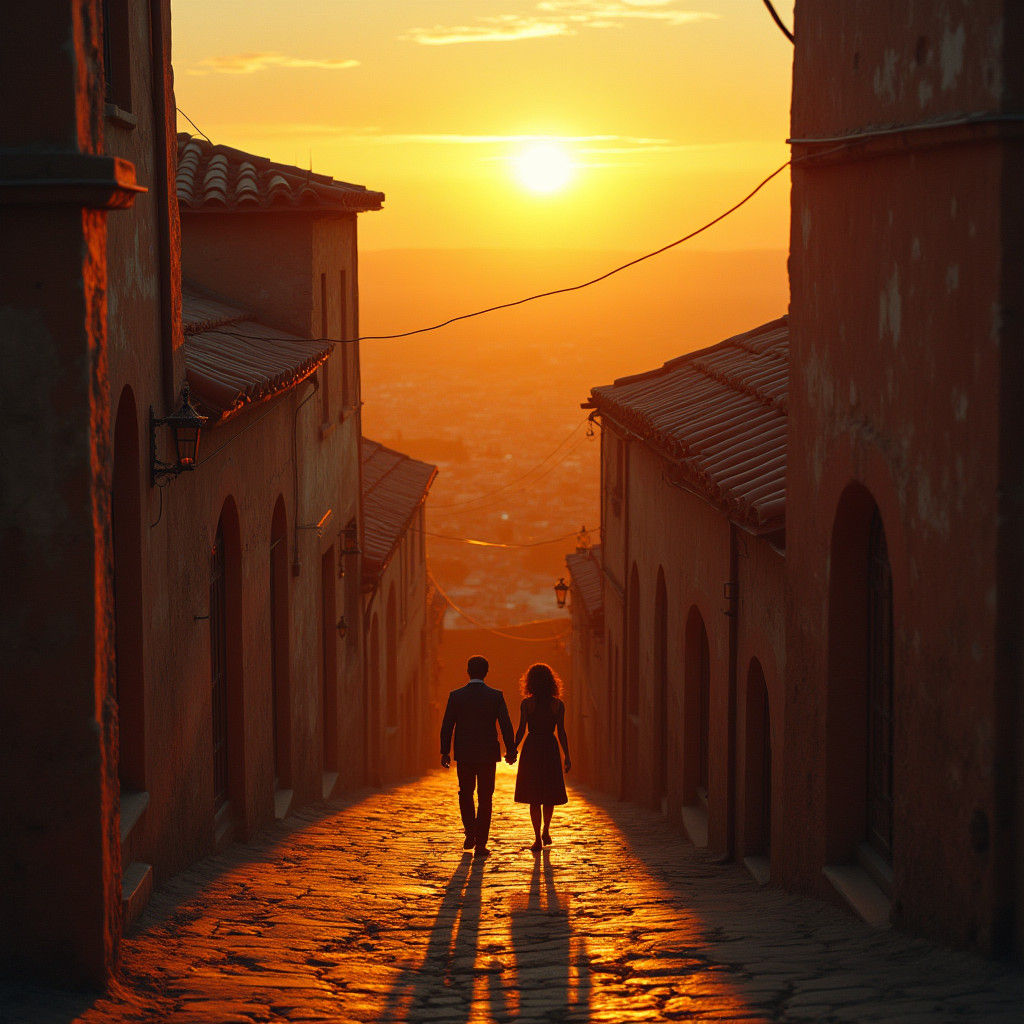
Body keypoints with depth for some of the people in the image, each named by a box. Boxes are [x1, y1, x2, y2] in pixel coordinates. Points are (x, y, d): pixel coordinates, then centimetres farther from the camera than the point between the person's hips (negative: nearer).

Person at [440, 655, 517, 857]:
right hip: (488, 755, -1)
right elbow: (506, 725, -6)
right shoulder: (496, 696, -6)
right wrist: (511, 750, 5)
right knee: (485, 799, 5)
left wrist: (444, 752, 6)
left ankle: (470, 833, 6)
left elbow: (447, 726, -2)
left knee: (465, 795, 20)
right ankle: (480, 844, 2)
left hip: (464, 756, 1)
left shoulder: (456, 696, -3)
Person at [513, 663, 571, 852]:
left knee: (534, 797, 2)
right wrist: (567, 757, 3)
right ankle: (546, 831, 24)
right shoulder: (558, 704, -2)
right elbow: (561, 732, -3)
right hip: (550, 750, 1)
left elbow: (521, 731, -5)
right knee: (550, 794, 19)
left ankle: (538, 839, -2)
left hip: (531, 751, -1)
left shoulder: (526, 703, -5)